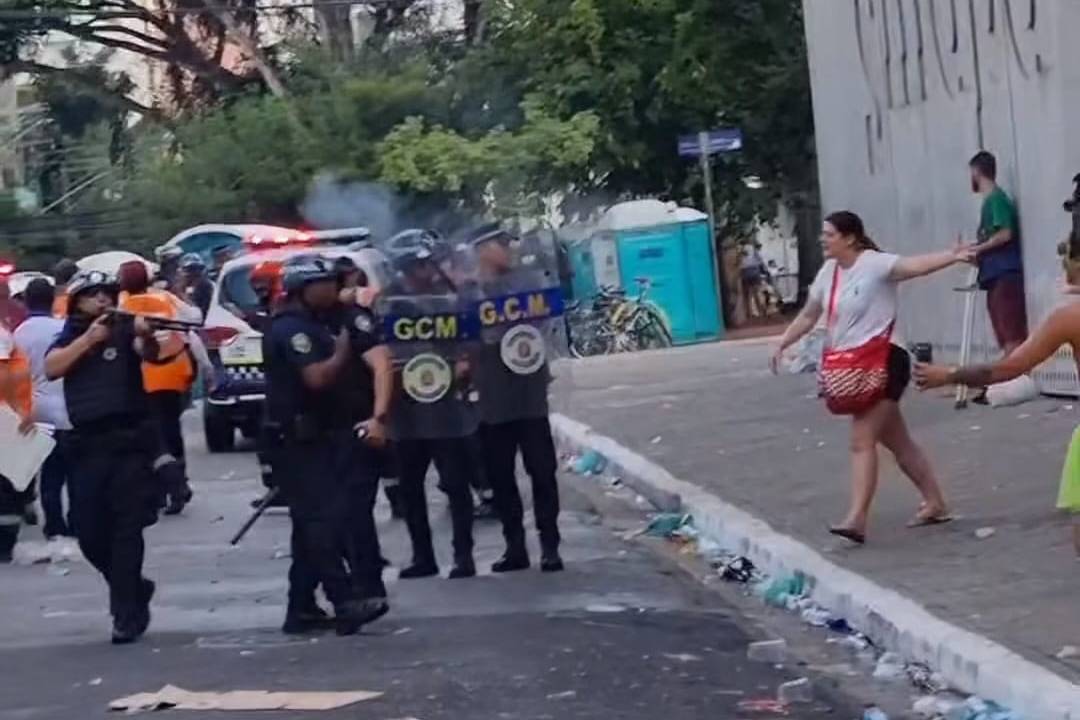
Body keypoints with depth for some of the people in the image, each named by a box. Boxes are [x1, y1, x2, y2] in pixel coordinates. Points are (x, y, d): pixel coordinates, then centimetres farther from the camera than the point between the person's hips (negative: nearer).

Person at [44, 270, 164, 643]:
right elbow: (51, 368, -7)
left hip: (129, 439, -4)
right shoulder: (70, 335, 11)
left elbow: (150, 354, -18)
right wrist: (88, 338, -18)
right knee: (89, 531, 5)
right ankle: (135, 589, 27)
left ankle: (126, 614, -4)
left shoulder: (125, 329, 3)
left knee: (126, 527, -6)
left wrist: (146, 336, -40)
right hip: (87, 442, 4)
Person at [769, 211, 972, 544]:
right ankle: (935, 503, 26)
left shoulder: (874, 263, -12)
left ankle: (857, 518, -19)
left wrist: (952, 256, -46)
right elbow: (808, 316, 23)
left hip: (883, 361, -9)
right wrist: (782, 344, 16)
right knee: (897, 441, 15)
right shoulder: (828, 272, 12)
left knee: (862, 439, -16)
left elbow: (915, 265, -29)